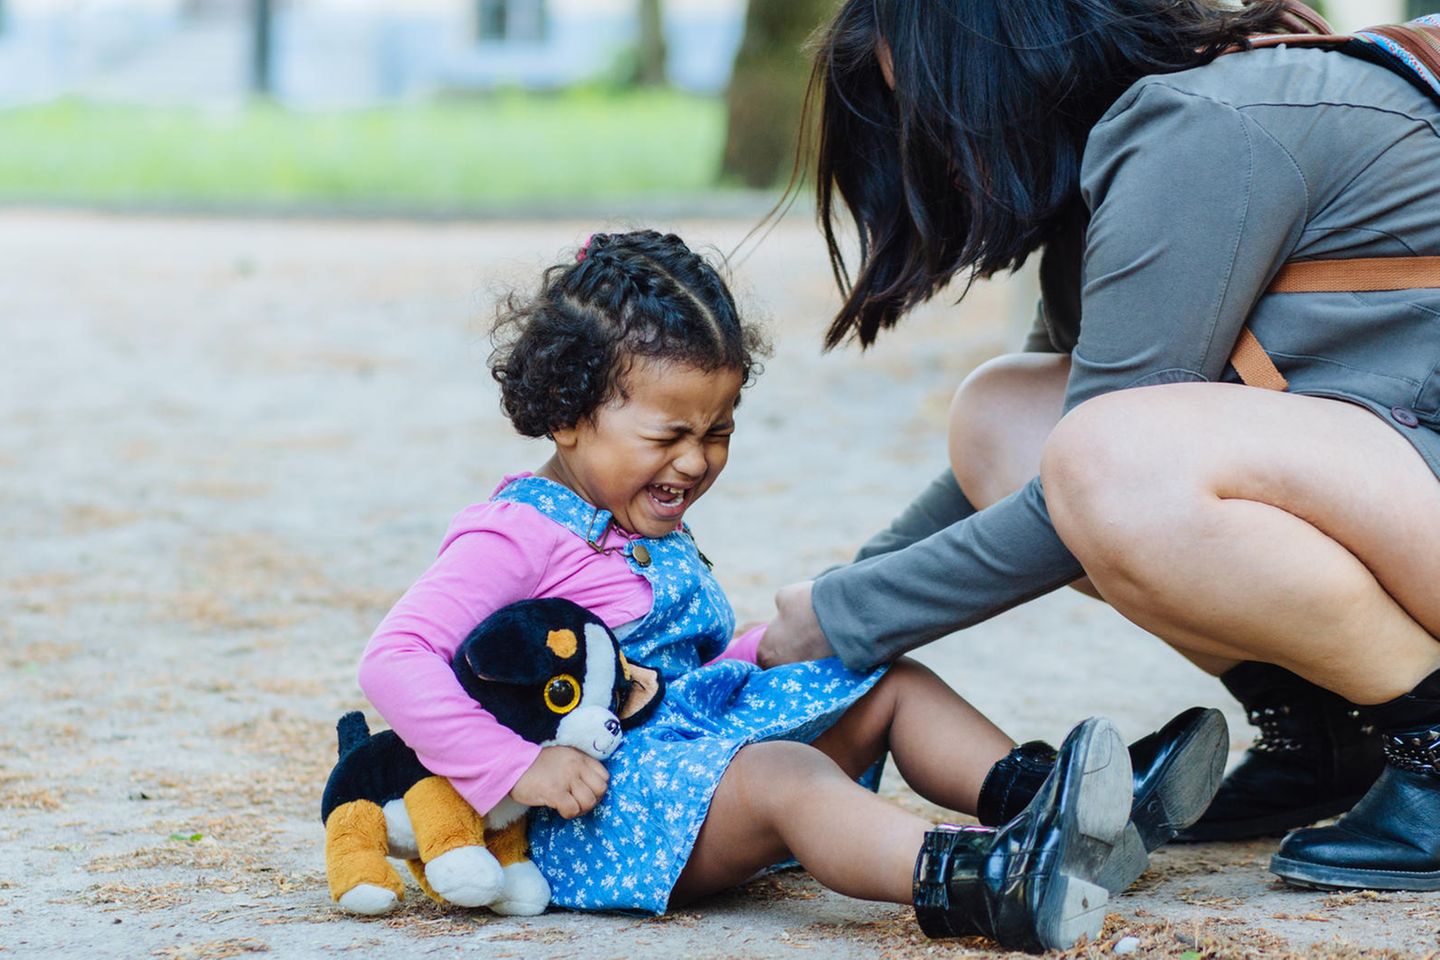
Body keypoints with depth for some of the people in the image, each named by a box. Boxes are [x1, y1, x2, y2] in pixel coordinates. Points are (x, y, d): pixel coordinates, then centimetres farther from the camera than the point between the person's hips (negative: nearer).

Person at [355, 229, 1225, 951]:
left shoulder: (652, 528, 19)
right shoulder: (516, 537, -11)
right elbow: (395, 662, -21)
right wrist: (515, 768, -28)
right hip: (592, 814, -11)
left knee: (893, 683, 7)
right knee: (785, 775, -36)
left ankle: (1029, 793, -16)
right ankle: (986, 885, -61)